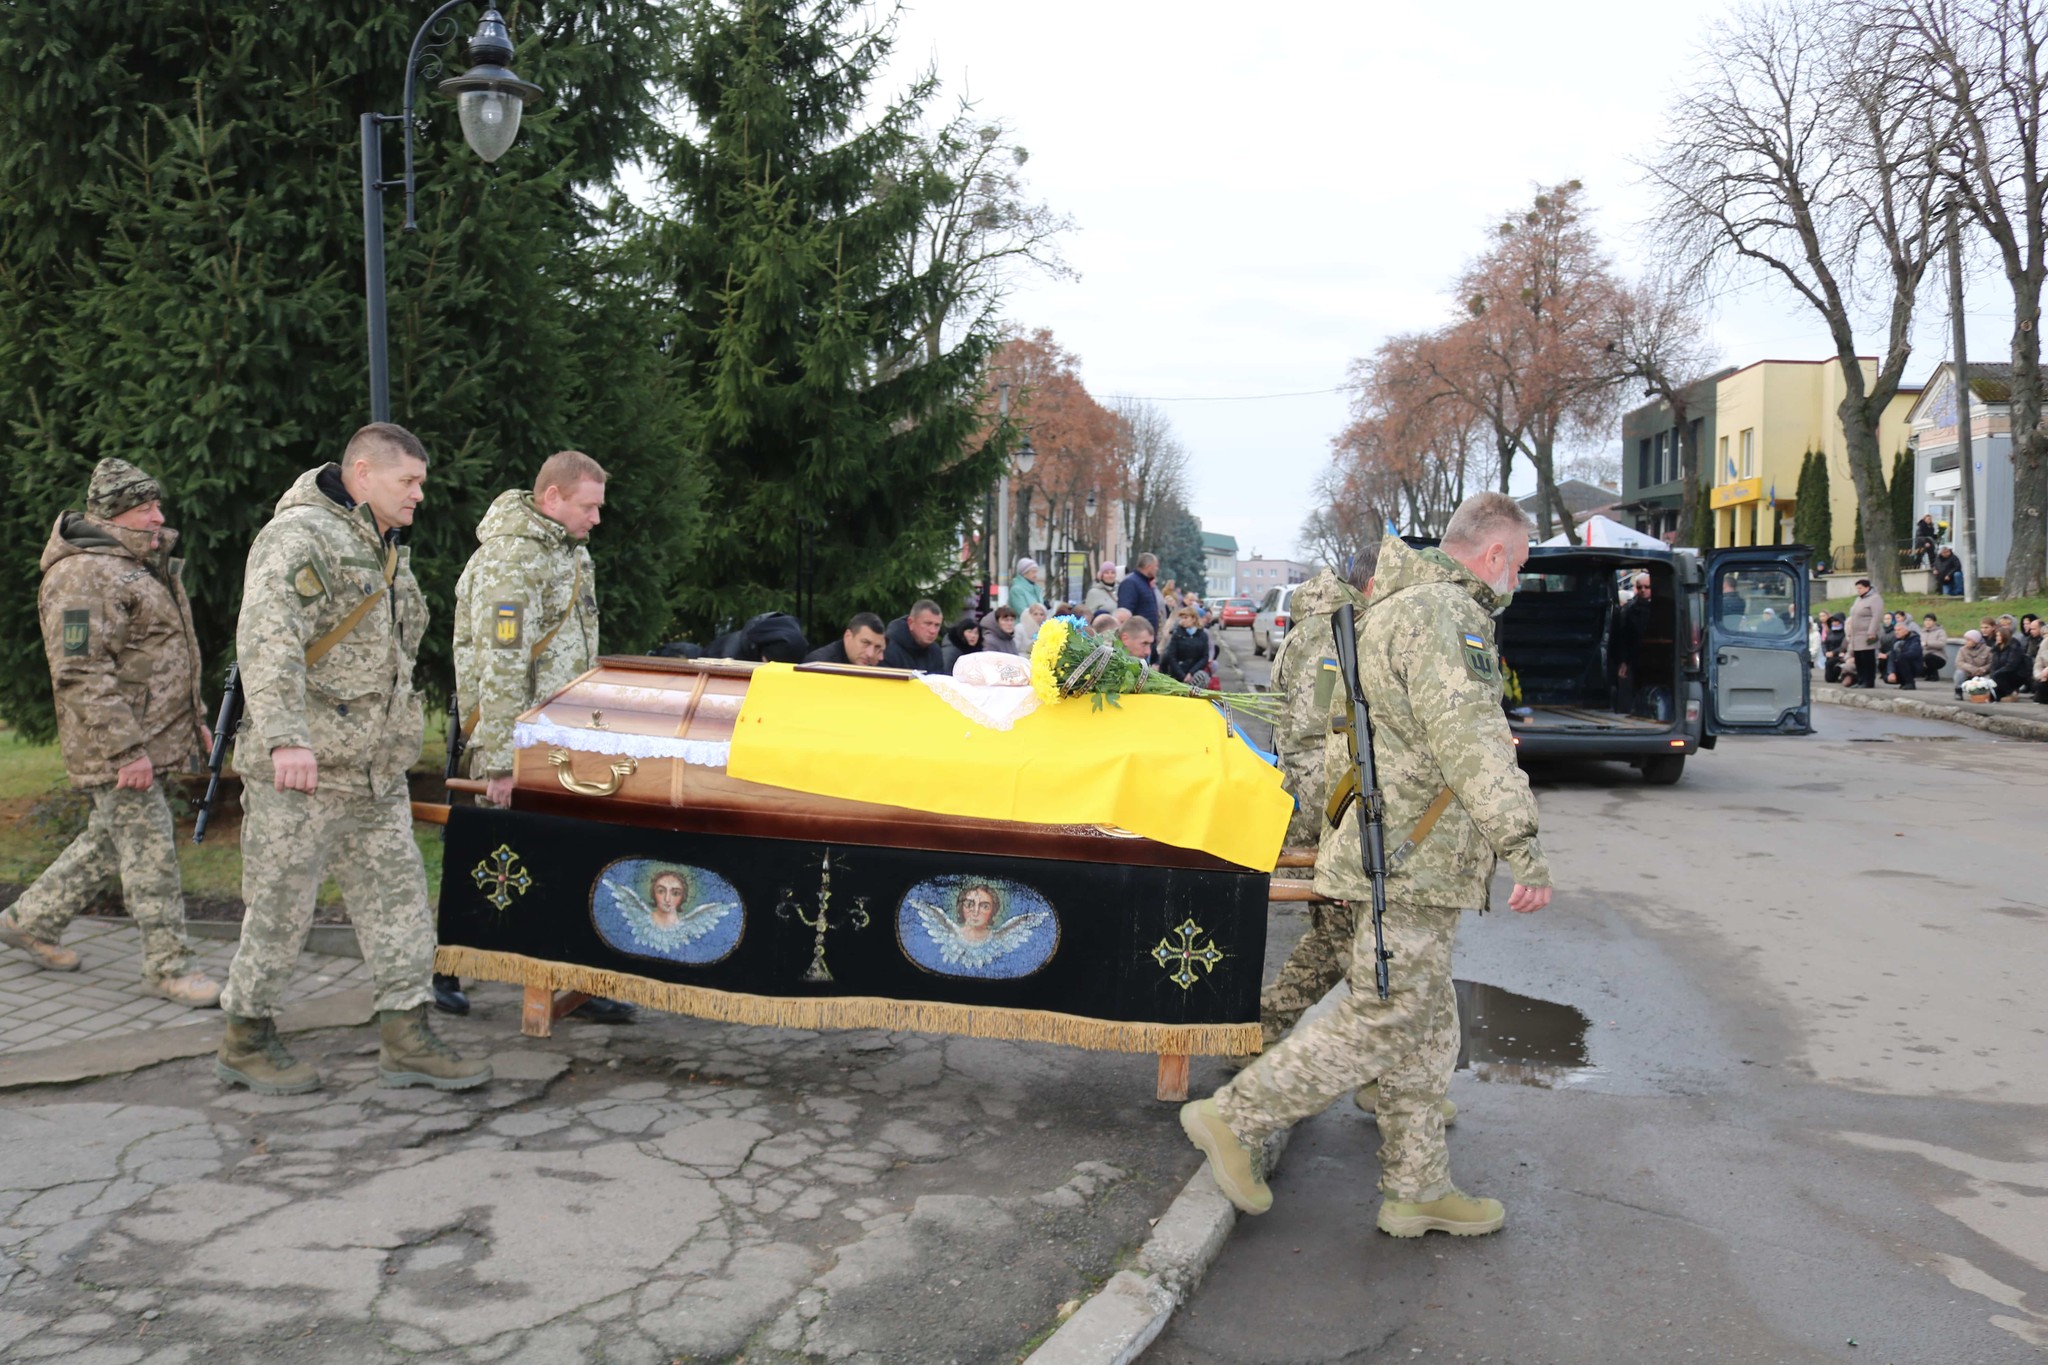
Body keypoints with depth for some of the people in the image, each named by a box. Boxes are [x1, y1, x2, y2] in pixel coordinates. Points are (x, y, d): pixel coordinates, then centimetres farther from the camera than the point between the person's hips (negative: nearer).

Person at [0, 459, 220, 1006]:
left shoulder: (139, 566, 17)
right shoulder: (83, 576, -17)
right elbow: (82, 674, -23)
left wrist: (194, 718, 23)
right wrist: (126, 750, -25)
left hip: (151, 739, 10)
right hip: (117, 751, -10)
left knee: (108, 841, 19)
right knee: (151, 852, -6)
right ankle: (168, 967, 2)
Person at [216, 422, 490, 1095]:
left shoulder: (386, 549, 17)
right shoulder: (300, 536, -13)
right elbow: (266, 639, -27)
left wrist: (399, 738, 27)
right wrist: (285, 736, -37)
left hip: (375, 766, 9)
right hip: (301, 768, -9)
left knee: (397, 893, 8)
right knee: (281, 906, 2)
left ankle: (405, 1039, 15)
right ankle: (246, 1041, 19)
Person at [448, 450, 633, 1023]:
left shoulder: (570, 547, 12)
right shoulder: (509, 562, -18)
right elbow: (500, 669, -22)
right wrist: (499, 762, -23)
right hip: (519, 738, -8)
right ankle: (441, 968, 18)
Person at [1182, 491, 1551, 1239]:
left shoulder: (1397, 605, 19)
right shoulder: (1444, 613, -15)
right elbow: (1467, 735, -26)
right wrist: (1523, 844, -30)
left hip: (1399, 857, 11)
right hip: (1411, 864, -11)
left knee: (1426, 1029, 15)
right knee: (1381, 1025, -4)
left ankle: (1417, 1188, 24)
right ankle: (1234, 1119, 5)